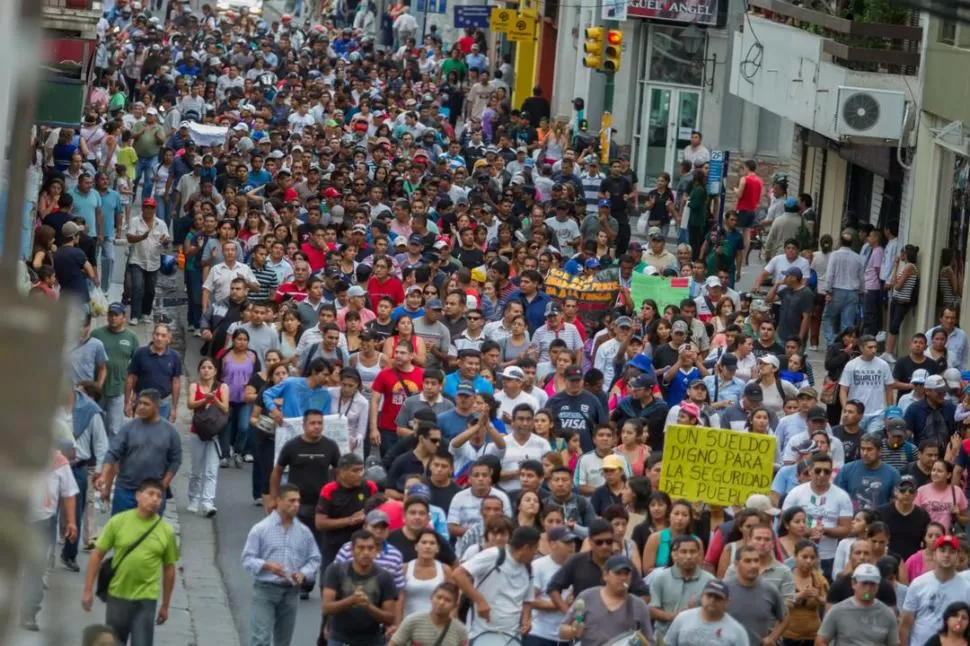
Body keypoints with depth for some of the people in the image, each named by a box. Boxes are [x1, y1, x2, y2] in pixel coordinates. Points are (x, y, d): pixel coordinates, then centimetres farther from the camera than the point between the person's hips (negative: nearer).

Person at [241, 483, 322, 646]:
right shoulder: (260, 529, -5)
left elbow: (315, 559, 10)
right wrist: (266, 566, -24)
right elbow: (247, 559, -5)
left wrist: (303, 573, -10)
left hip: (291, 592, 4)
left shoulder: (304, 532, 6)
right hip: (265, 590, -4)